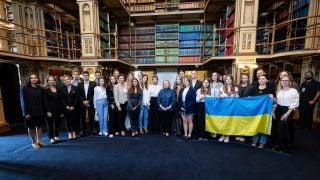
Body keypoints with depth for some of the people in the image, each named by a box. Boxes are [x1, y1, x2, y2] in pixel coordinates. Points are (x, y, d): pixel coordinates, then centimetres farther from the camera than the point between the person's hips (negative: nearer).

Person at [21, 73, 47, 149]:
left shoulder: (40, 89, 5)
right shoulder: (25, 88, -5)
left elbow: (43, 101, 5)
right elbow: (25, 101, -8)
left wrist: (44, 111, 2)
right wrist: (26, 112, -13)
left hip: (40, 111, 3)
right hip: (30, 111, -3)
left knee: (40, 126, 10)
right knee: (31, 127, 8)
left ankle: (39, 140, 22)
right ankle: (34, 142, 20)